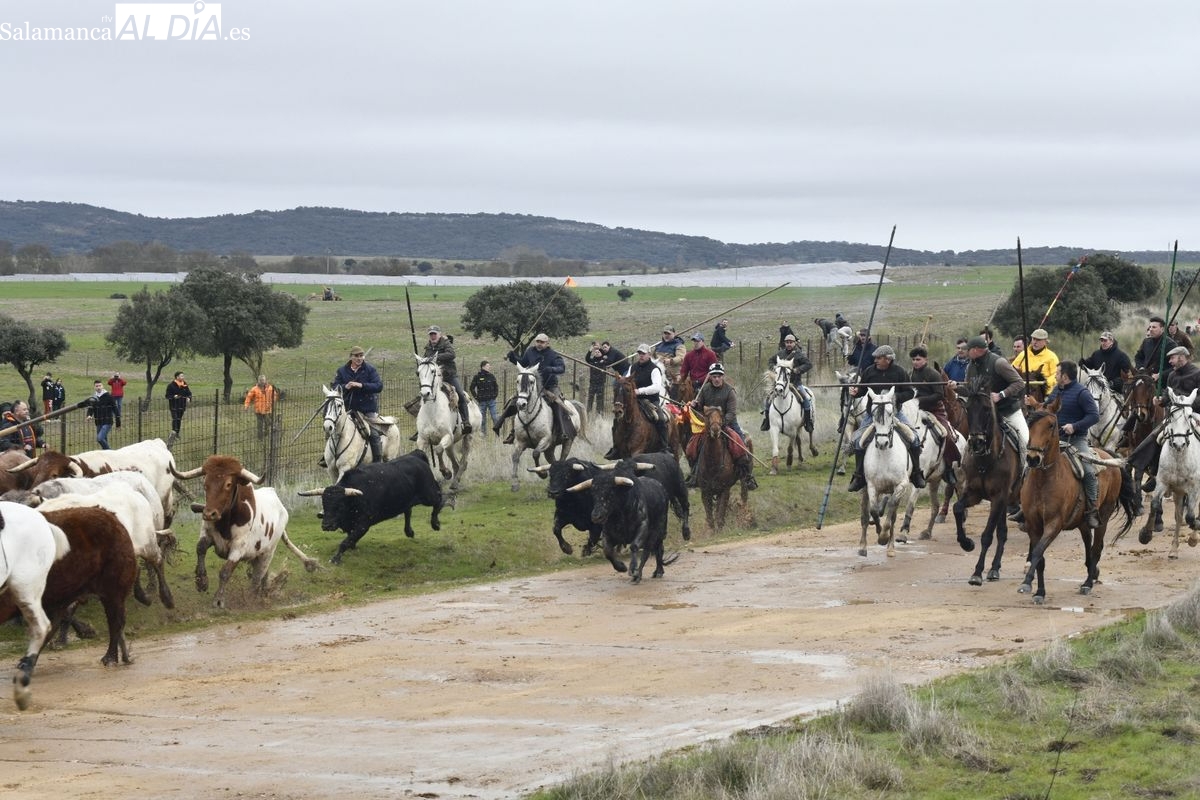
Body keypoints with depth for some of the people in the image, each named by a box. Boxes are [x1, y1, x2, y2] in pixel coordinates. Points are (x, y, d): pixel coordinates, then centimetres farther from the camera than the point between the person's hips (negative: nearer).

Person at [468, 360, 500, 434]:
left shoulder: (491, 376, 4)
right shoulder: (477, 377, -3)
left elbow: (496, 387, 16)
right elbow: (472, 388, 2)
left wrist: (495, 395, 4)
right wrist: (476, 397, -3)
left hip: (491, 400, 1)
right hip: (482, 401, -1)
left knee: (494, 417, -3)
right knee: (483, 418, 7)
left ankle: (498, 433, 2)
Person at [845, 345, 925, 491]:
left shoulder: (899, 372, -8)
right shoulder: (869, 371, -4)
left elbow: (910, 393, -5)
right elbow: (862, 388, 7)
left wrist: (896, 397, -22)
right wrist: (855, 391, -16)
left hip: (895, 412, -1)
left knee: (913, 439, -12)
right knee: (858, 440, -10)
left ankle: (916, 474, 7)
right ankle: (859, 476, 5)